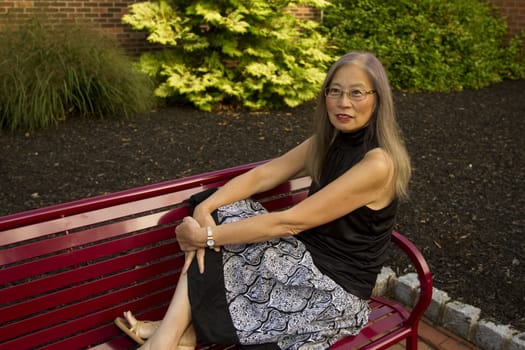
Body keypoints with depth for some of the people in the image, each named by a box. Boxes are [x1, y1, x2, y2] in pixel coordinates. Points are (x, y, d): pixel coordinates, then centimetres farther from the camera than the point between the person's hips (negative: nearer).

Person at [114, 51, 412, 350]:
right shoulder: (328, 142, 3)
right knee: (224, 216, -10)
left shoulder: (378, 163, -22)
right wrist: (204, 208, -20)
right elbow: (260, 176, -4)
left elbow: (290, 222, -26)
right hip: (310, 261, 7)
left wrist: (207, 235, -23)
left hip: (336, 292, -7)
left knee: (220, 236, -15)